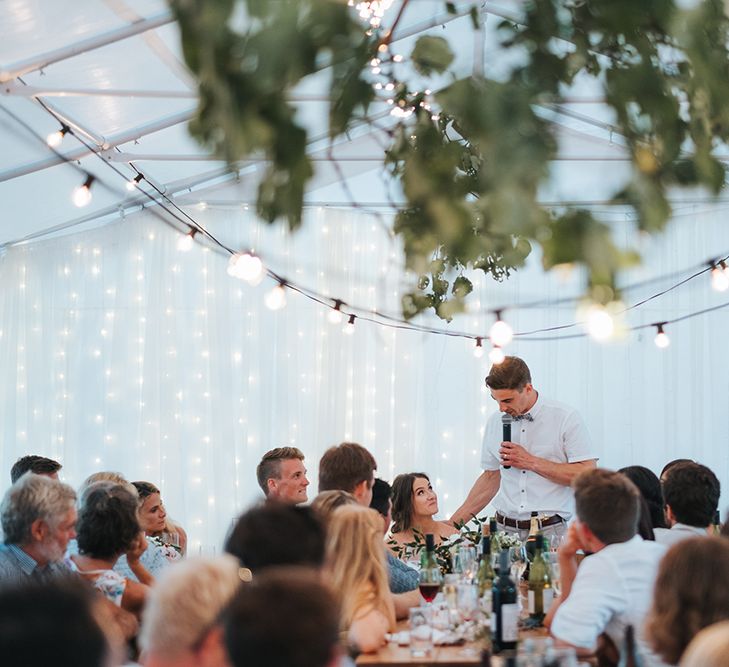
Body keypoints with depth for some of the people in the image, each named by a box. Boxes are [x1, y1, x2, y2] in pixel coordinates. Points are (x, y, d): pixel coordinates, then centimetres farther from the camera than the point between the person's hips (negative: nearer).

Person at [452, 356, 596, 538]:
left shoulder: (566, 419, -2)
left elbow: (588, 475, -8)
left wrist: (531, 462, -9)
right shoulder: (495, 422, 12)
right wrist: (453, 523, 16)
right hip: (505, 529, 4)